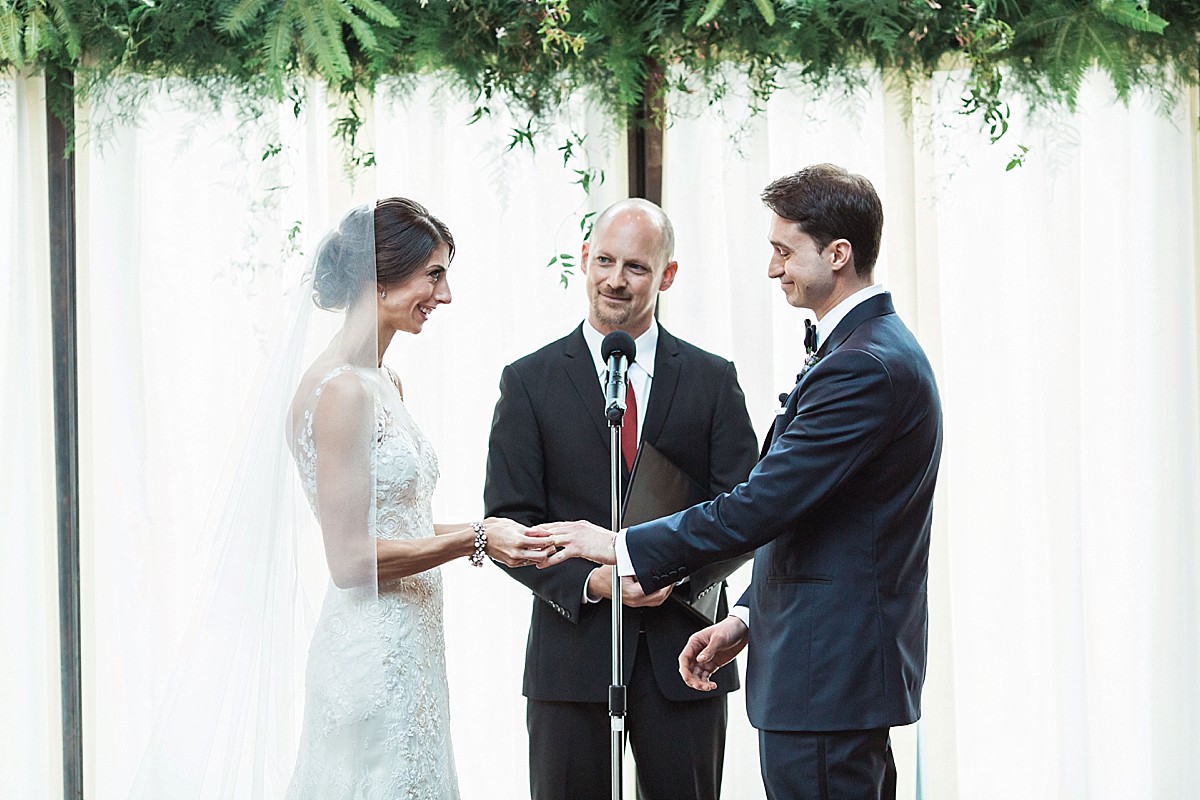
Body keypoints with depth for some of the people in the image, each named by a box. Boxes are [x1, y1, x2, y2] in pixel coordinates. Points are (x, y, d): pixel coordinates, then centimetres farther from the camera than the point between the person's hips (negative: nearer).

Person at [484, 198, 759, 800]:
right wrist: (591, 580, -16)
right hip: (574, 650, -1)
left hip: (683, 652, 1)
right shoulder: (530, 382, 4)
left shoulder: (713, 381, 7)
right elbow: (510, 521, -1)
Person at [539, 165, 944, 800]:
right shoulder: (867, 349, 16)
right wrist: (748, 617, 15)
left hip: (827, 676, -11)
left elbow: (759, 506, -22)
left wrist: (621, 546, -14)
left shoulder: (865, 366, -19)